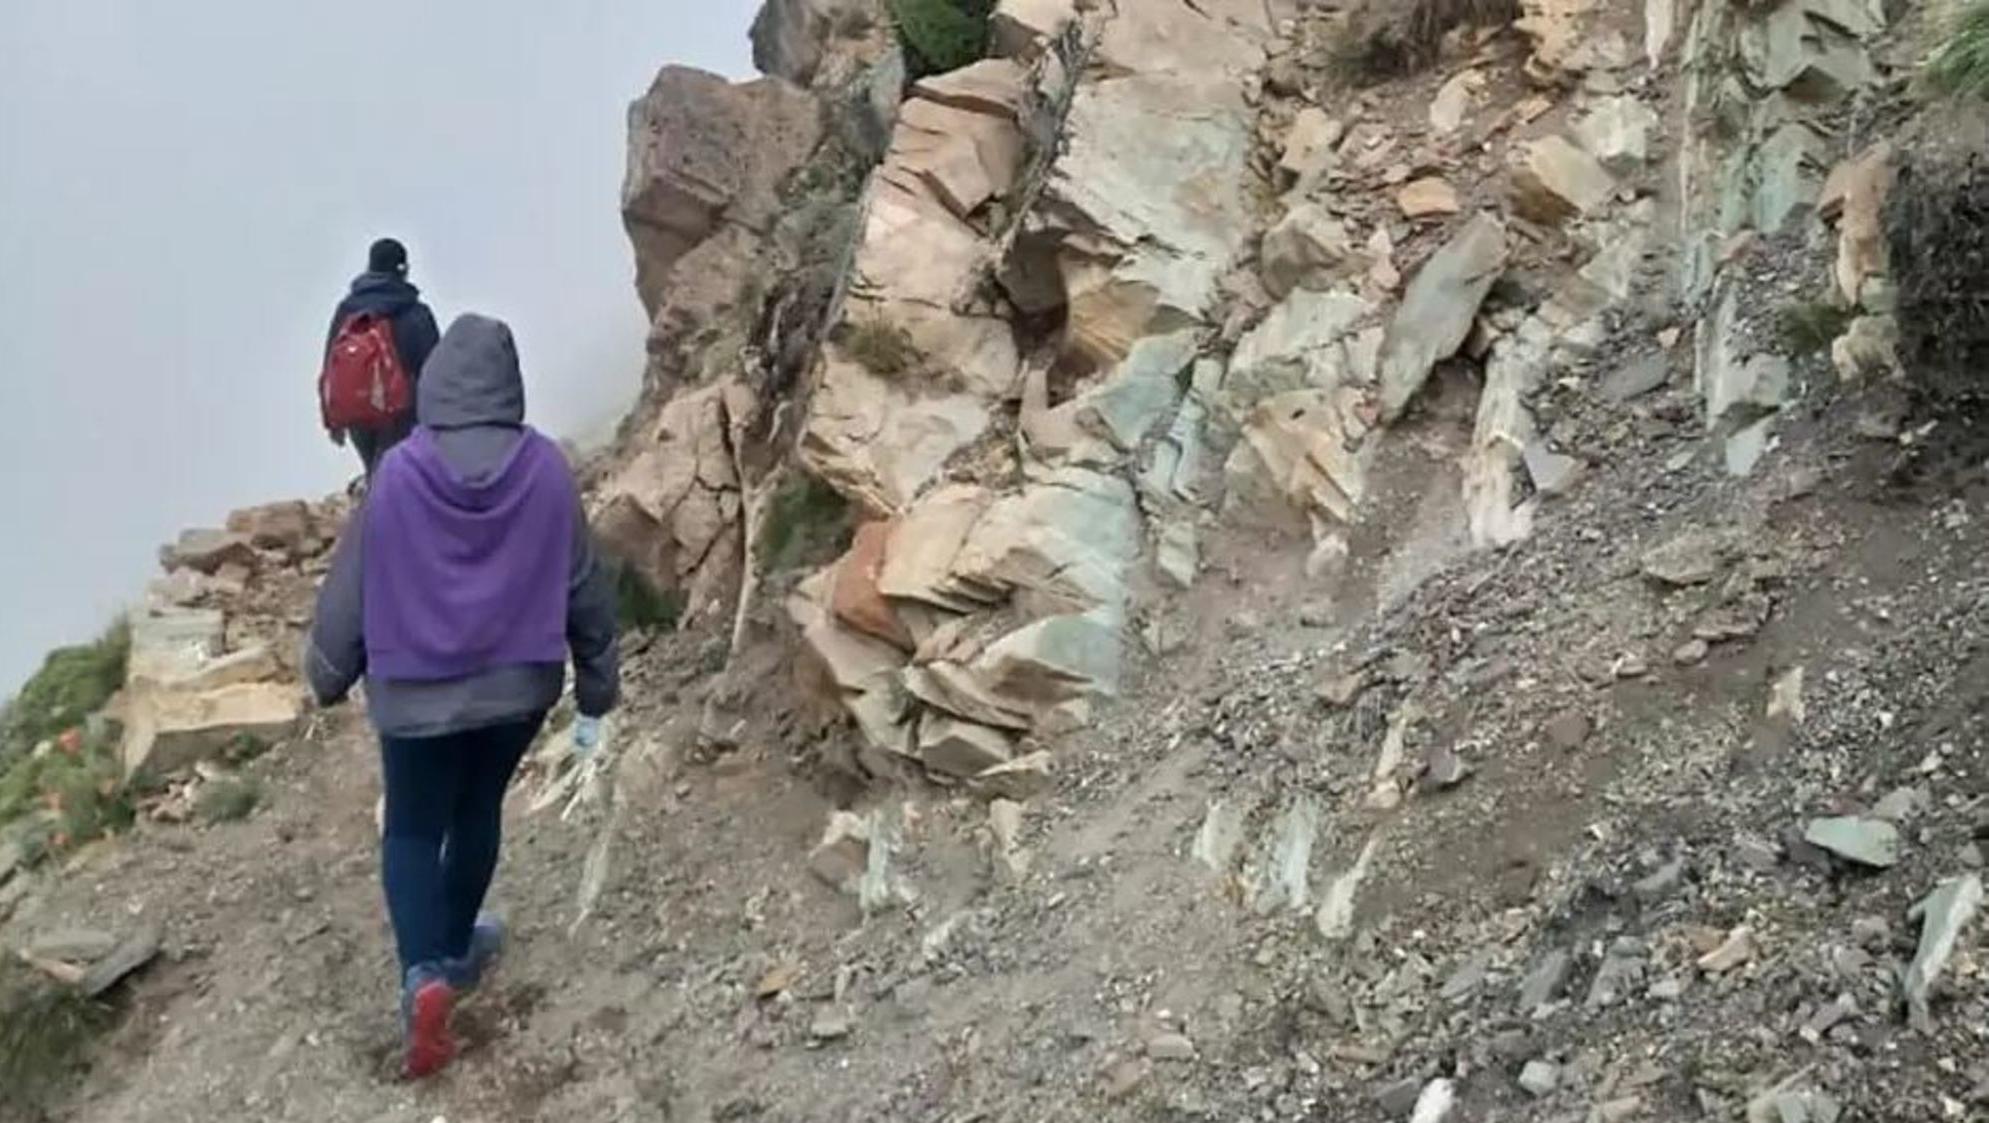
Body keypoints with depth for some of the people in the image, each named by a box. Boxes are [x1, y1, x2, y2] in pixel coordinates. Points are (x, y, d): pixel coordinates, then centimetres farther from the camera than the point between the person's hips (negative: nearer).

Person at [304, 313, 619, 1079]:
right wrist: (596, 695, 9)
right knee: (478, 812, 23)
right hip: (519, 685, 2)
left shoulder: (398, 475, -16)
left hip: (415, 694, -2)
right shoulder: (546, 471, -10)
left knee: (412, 831, 12)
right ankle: (456, 951, 38)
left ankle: (423, 973, -7)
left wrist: (328, 677, 12)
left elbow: (350, 589, -6)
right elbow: (586, 590, -2)